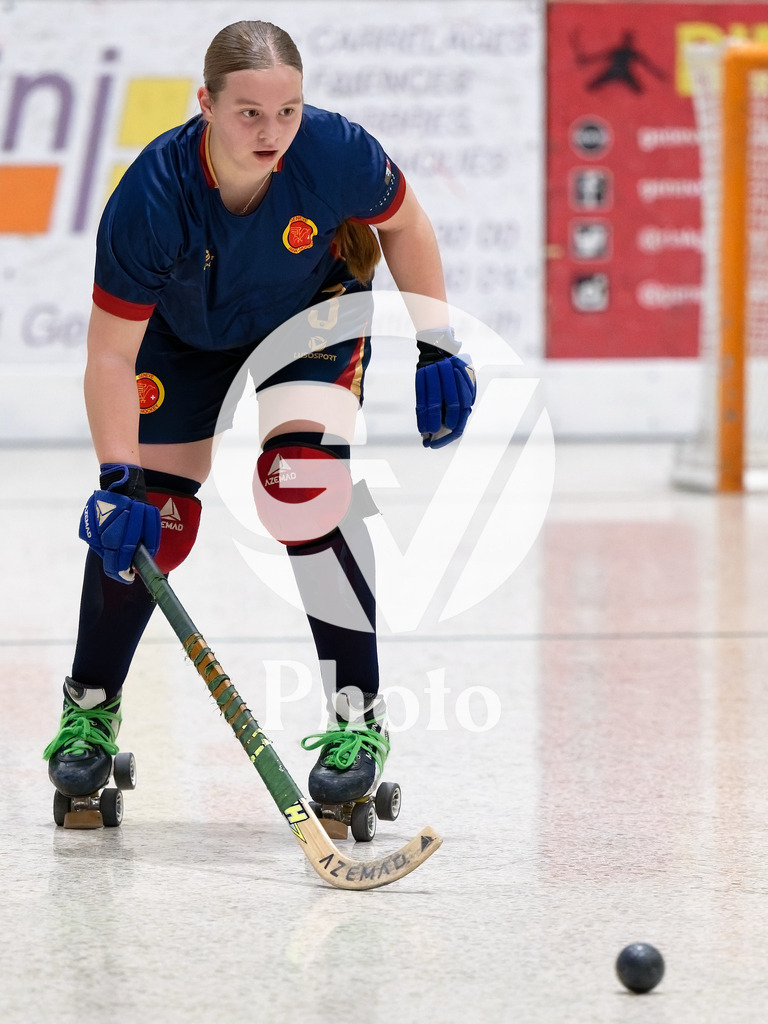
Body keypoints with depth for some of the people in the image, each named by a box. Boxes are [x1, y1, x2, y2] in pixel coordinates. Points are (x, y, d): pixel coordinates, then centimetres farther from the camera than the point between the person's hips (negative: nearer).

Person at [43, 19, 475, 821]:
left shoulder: (335, 153, -33)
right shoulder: (151, 198, -36)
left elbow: (404, 224, -9)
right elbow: (110, 355, -30)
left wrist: (436, 346, -8)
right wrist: (119, 479, -38)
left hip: (312, 315, 0)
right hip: (183, 335, 0)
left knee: (305, 481, -24)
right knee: (148, 520, -2)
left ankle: (358, 712, -12)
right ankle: (90, 709, 24)